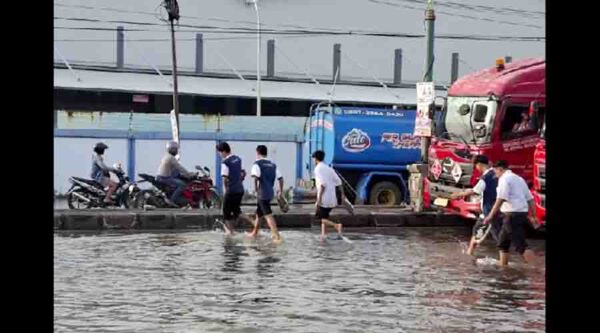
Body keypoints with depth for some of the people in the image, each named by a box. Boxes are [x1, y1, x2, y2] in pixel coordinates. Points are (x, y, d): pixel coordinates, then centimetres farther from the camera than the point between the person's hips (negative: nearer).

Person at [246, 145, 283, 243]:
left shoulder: (257, 164, -6)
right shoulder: (272, 165, 13)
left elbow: (256, 177, -23)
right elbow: (280, 178, 9)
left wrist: (255, 188, -10)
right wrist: (281, 191, 17)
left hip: (262, 192, -8)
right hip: (270, 192, 8)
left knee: (268, 215, -11)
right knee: (259, 213, 22)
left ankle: (277, 236, -19)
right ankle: (254, 233, 35)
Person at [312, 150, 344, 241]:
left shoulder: (318, 169, -8)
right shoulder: (328, 168, 15)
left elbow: (322, 184, -20)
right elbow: (338, 182, 10)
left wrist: (318, 199, -20)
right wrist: (342, 194, 12)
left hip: (324, 199, -7)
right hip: (332, 198, 7)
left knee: (321, 218, 1)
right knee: (324, 216, 18)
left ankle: (336, 225, -21)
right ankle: (323, 235, 11)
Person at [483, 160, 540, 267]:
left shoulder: (504, 179, -6)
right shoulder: (519, 179, 21)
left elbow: (500, 199, -17)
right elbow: (530, 199, 18)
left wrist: (490, 216, -15)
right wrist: (533, 217, 20)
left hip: (512, 215, -9)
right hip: (522, 214, 9)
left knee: (520, 246, -13)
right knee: (502, 242, 21)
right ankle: (503, 265, 26)